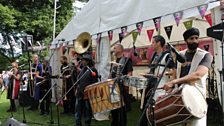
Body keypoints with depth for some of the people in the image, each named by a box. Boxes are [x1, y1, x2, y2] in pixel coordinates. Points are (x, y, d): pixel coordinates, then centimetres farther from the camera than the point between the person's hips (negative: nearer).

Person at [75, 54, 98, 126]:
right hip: (80, 93, 8)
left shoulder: (92, 70, -9)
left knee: (87, 111, 4)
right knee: (78, 111, 9)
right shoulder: (83, 69, 15)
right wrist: (77, 89, 14)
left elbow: (95, 83, -13)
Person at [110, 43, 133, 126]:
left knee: (121, 109, -3)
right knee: (113, 108, 13)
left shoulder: (127, 60, -2)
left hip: (122, 88, -7)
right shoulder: (114, 62, 20)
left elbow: (129, 73, -12)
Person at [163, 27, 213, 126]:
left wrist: (173, 82, -29)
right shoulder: (180, 55, 11)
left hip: (196, 97, -4)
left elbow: (198, 74, -22)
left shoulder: (205, 55, -6)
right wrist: (168, 91, 3)